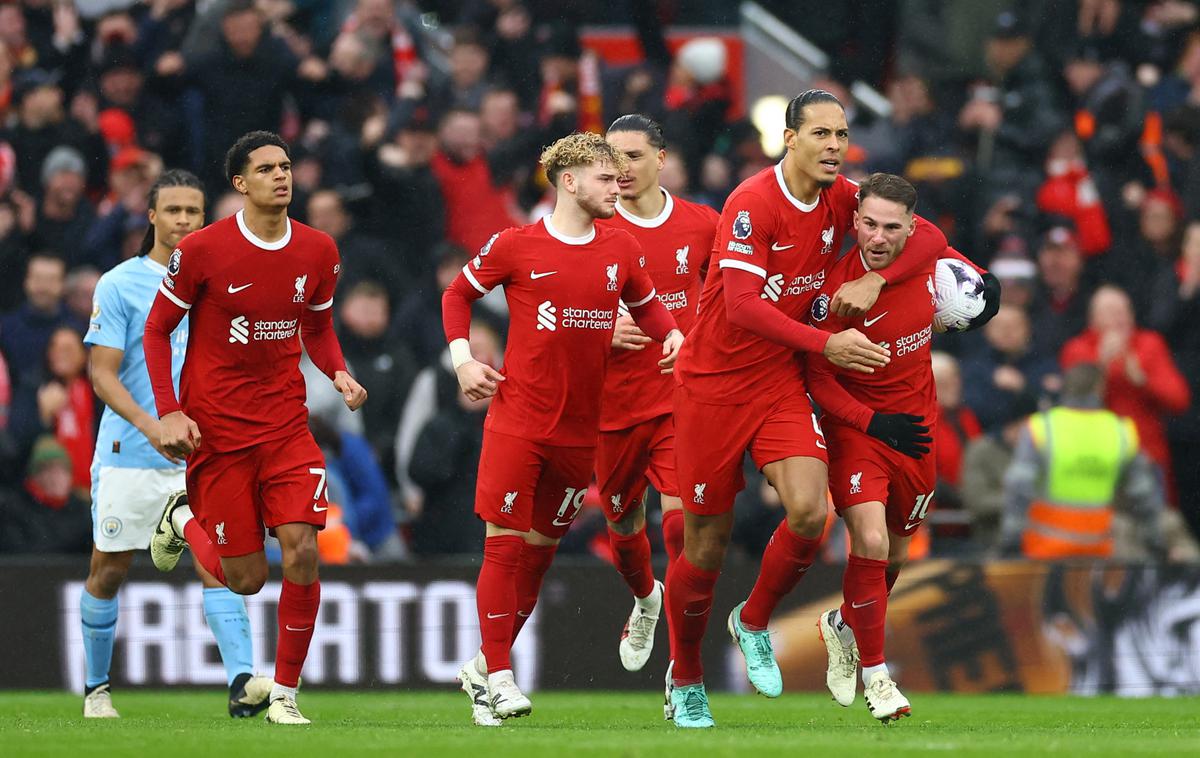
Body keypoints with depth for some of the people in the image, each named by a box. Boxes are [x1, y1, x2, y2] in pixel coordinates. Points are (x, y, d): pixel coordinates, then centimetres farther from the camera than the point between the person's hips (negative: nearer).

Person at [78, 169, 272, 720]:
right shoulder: (120, 285, -3)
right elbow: (102, 373, -9)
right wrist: (149, 424, -23)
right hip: (128, 457, -2)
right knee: (109, 571, 8)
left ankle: (242, 681, -27)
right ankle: (96, 688, 26)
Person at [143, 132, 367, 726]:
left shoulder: (318, 252, 2)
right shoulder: (202, 250, -10)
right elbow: (157, 330, 0)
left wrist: (339, 373, -2)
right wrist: (168, 412, -10)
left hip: (286, 425, 3)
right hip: (216, 429, -3)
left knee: (302, 551, -15)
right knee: (246, 578, -1)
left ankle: (285, 694, -1)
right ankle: (182, 521, 34)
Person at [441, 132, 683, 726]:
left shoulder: (621, 249, 6)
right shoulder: (516, 246, -5)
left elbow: (645, 303, 22)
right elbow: (458, 294, 8)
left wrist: (670, 334, 1)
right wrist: (462, 360, -4)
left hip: (581, 427, 4)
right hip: (517, 420, -4)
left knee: (540, 548, 8)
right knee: (504, 543, -7)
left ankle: (485, 668, 19)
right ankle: (498, 677, -3)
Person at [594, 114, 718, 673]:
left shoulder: (701, 225, 1)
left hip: (681, 397, -1)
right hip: (615, 402, 1)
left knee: (681, 513, -18)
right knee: (624, 524, 14)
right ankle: (645, 599, 49)